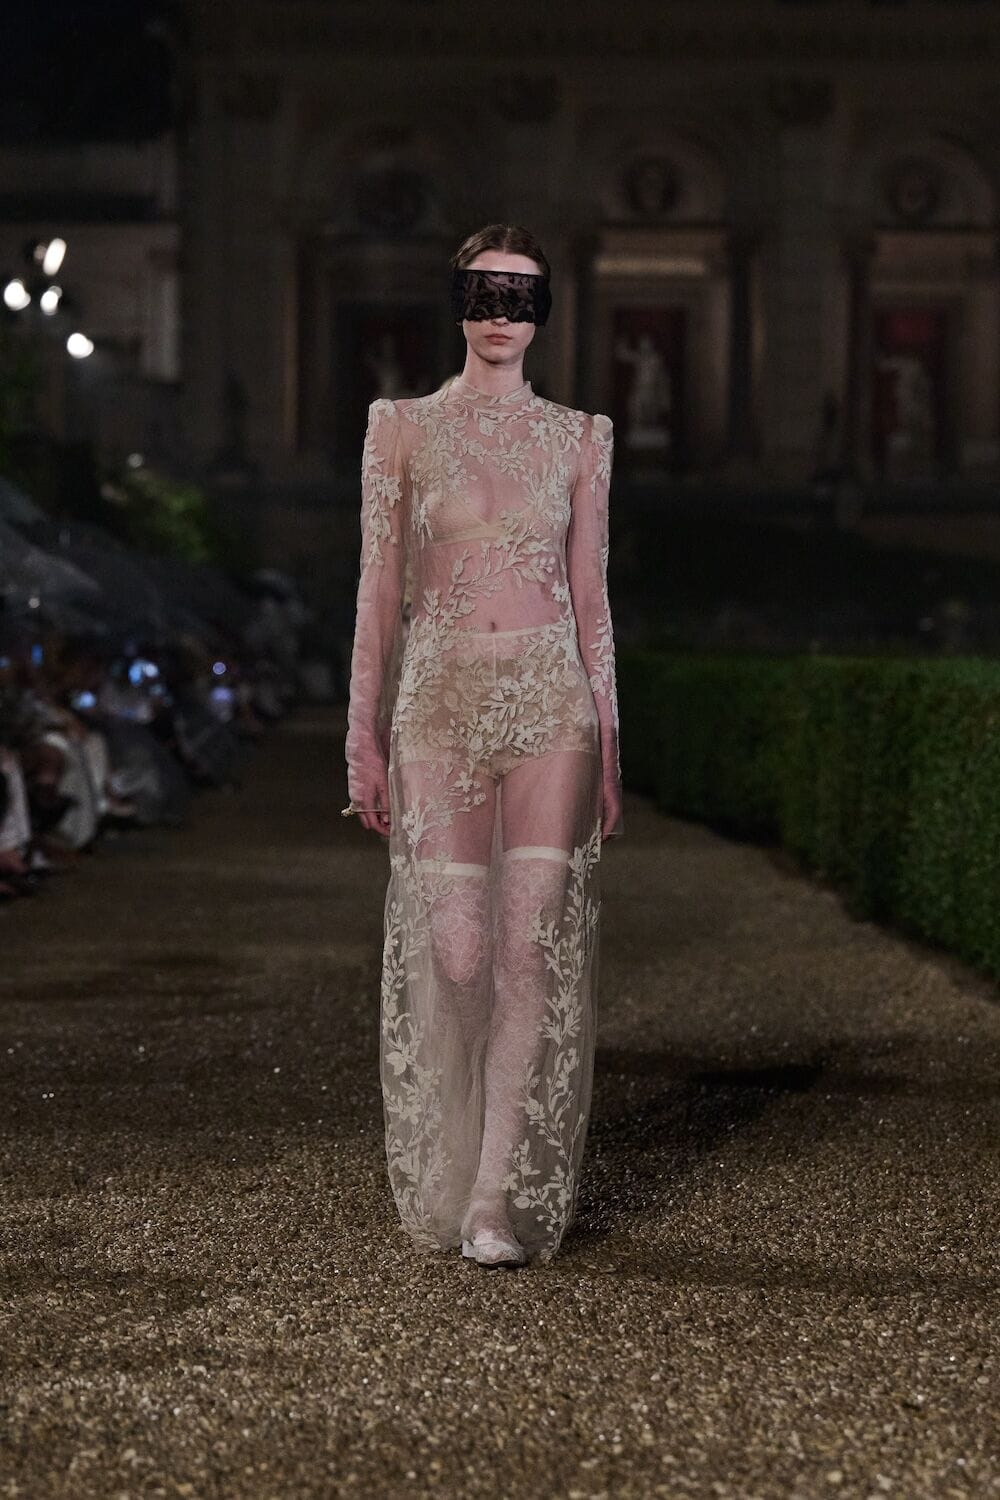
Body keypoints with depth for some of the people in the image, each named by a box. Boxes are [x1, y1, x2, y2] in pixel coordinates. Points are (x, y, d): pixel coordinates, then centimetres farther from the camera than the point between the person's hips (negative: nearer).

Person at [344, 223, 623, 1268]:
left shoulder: (579, 436, 9)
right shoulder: (403, 427, 5)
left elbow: (589, 595, 11)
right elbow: (378, 592, 5)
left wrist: (608, 745, 7)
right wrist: (363, 738, 0)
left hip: (550, 706, 1)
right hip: (441, 705, -1)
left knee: (534, 946, -6)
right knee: (456, 949, -4)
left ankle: (502, 1201, -1)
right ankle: (445, 1178, 18)